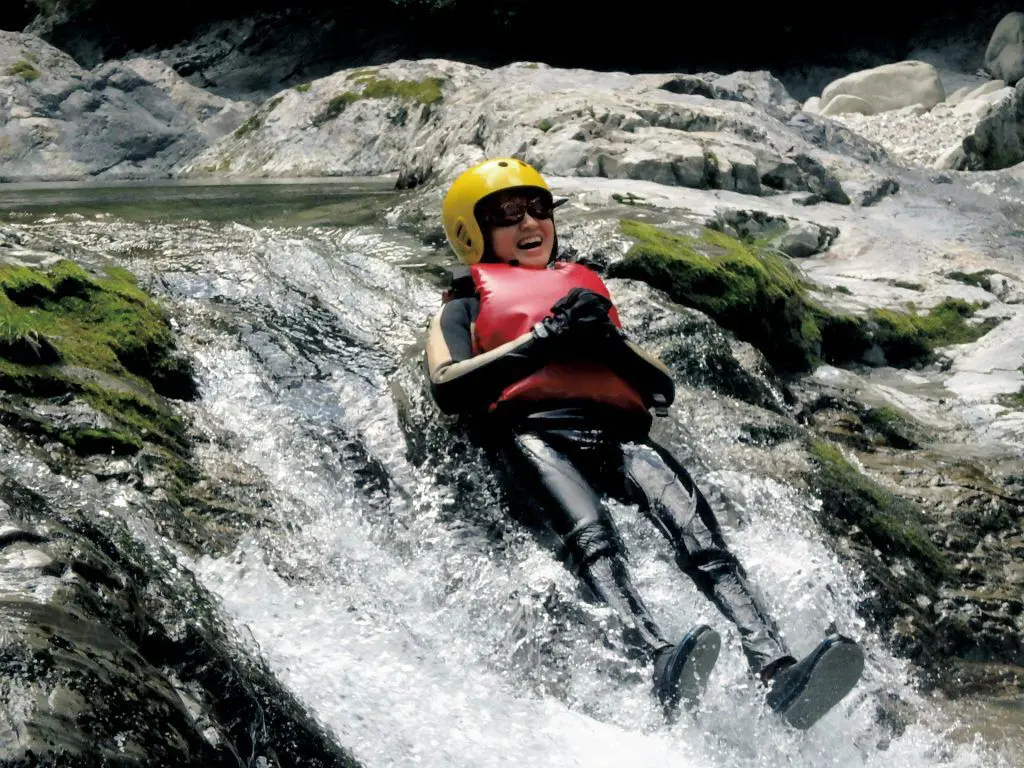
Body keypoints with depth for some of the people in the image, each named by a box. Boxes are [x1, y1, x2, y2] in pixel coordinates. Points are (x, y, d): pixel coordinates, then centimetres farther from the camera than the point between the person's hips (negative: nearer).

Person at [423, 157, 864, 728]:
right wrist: (543, 340, -2)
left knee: (699, 533, -27)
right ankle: (662, 666, -58)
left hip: (618, 434, 3)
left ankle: (778, 672, -45)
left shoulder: (588, 288, 36)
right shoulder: (466, 304, 28)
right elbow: (447, 388, 4)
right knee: (591, 539, -36)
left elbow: (663, 391, 24)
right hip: (532, 435, -3)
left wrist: (608, 341, 5)